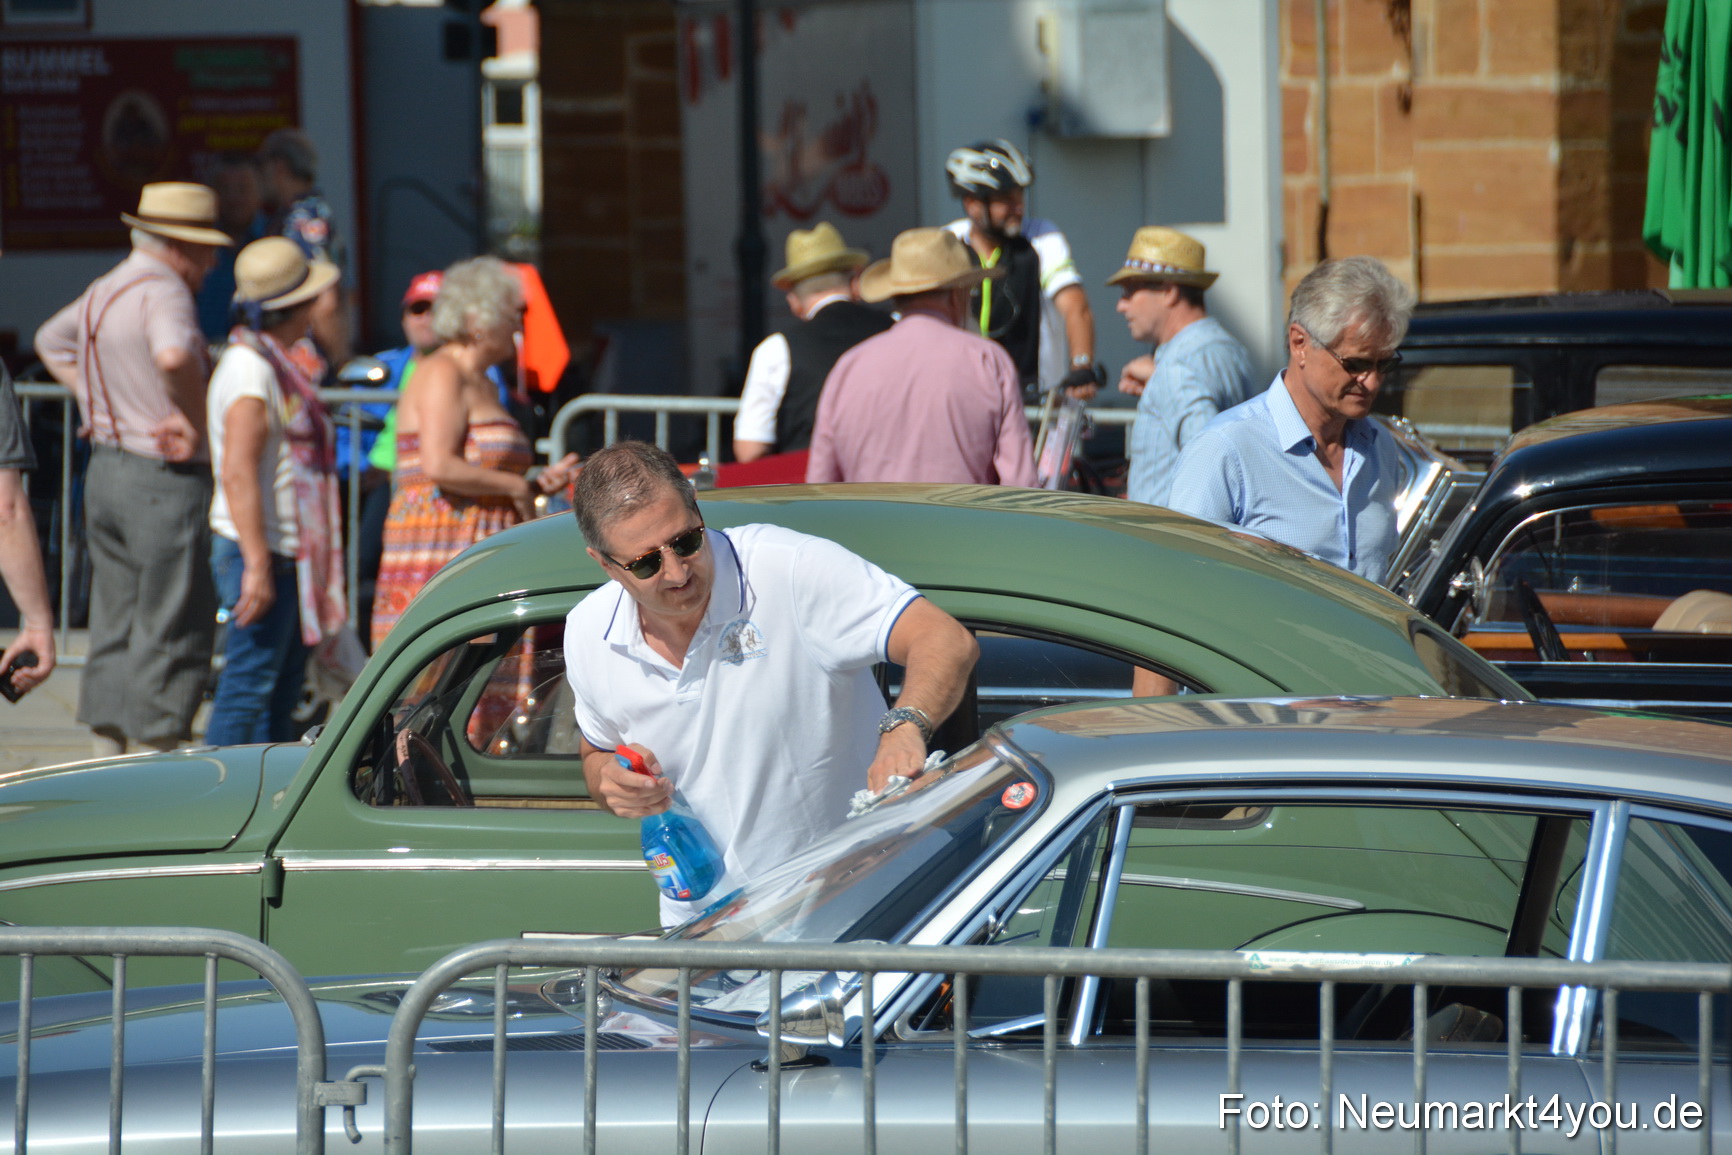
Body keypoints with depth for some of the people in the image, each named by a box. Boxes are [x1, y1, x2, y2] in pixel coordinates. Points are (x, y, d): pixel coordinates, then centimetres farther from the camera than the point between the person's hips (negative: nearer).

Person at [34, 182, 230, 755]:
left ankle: (108, 755, 16)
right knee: (171, 625, -3)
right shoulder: (162, 292, -16)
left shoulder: (102, 292, 14)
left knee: (114, 622, 14)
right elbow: (173, 356, -37)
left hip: (104, 471, 9)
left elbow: (50, 340, 32)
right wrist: (193, 418, -22)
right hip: (165, 481, -9)